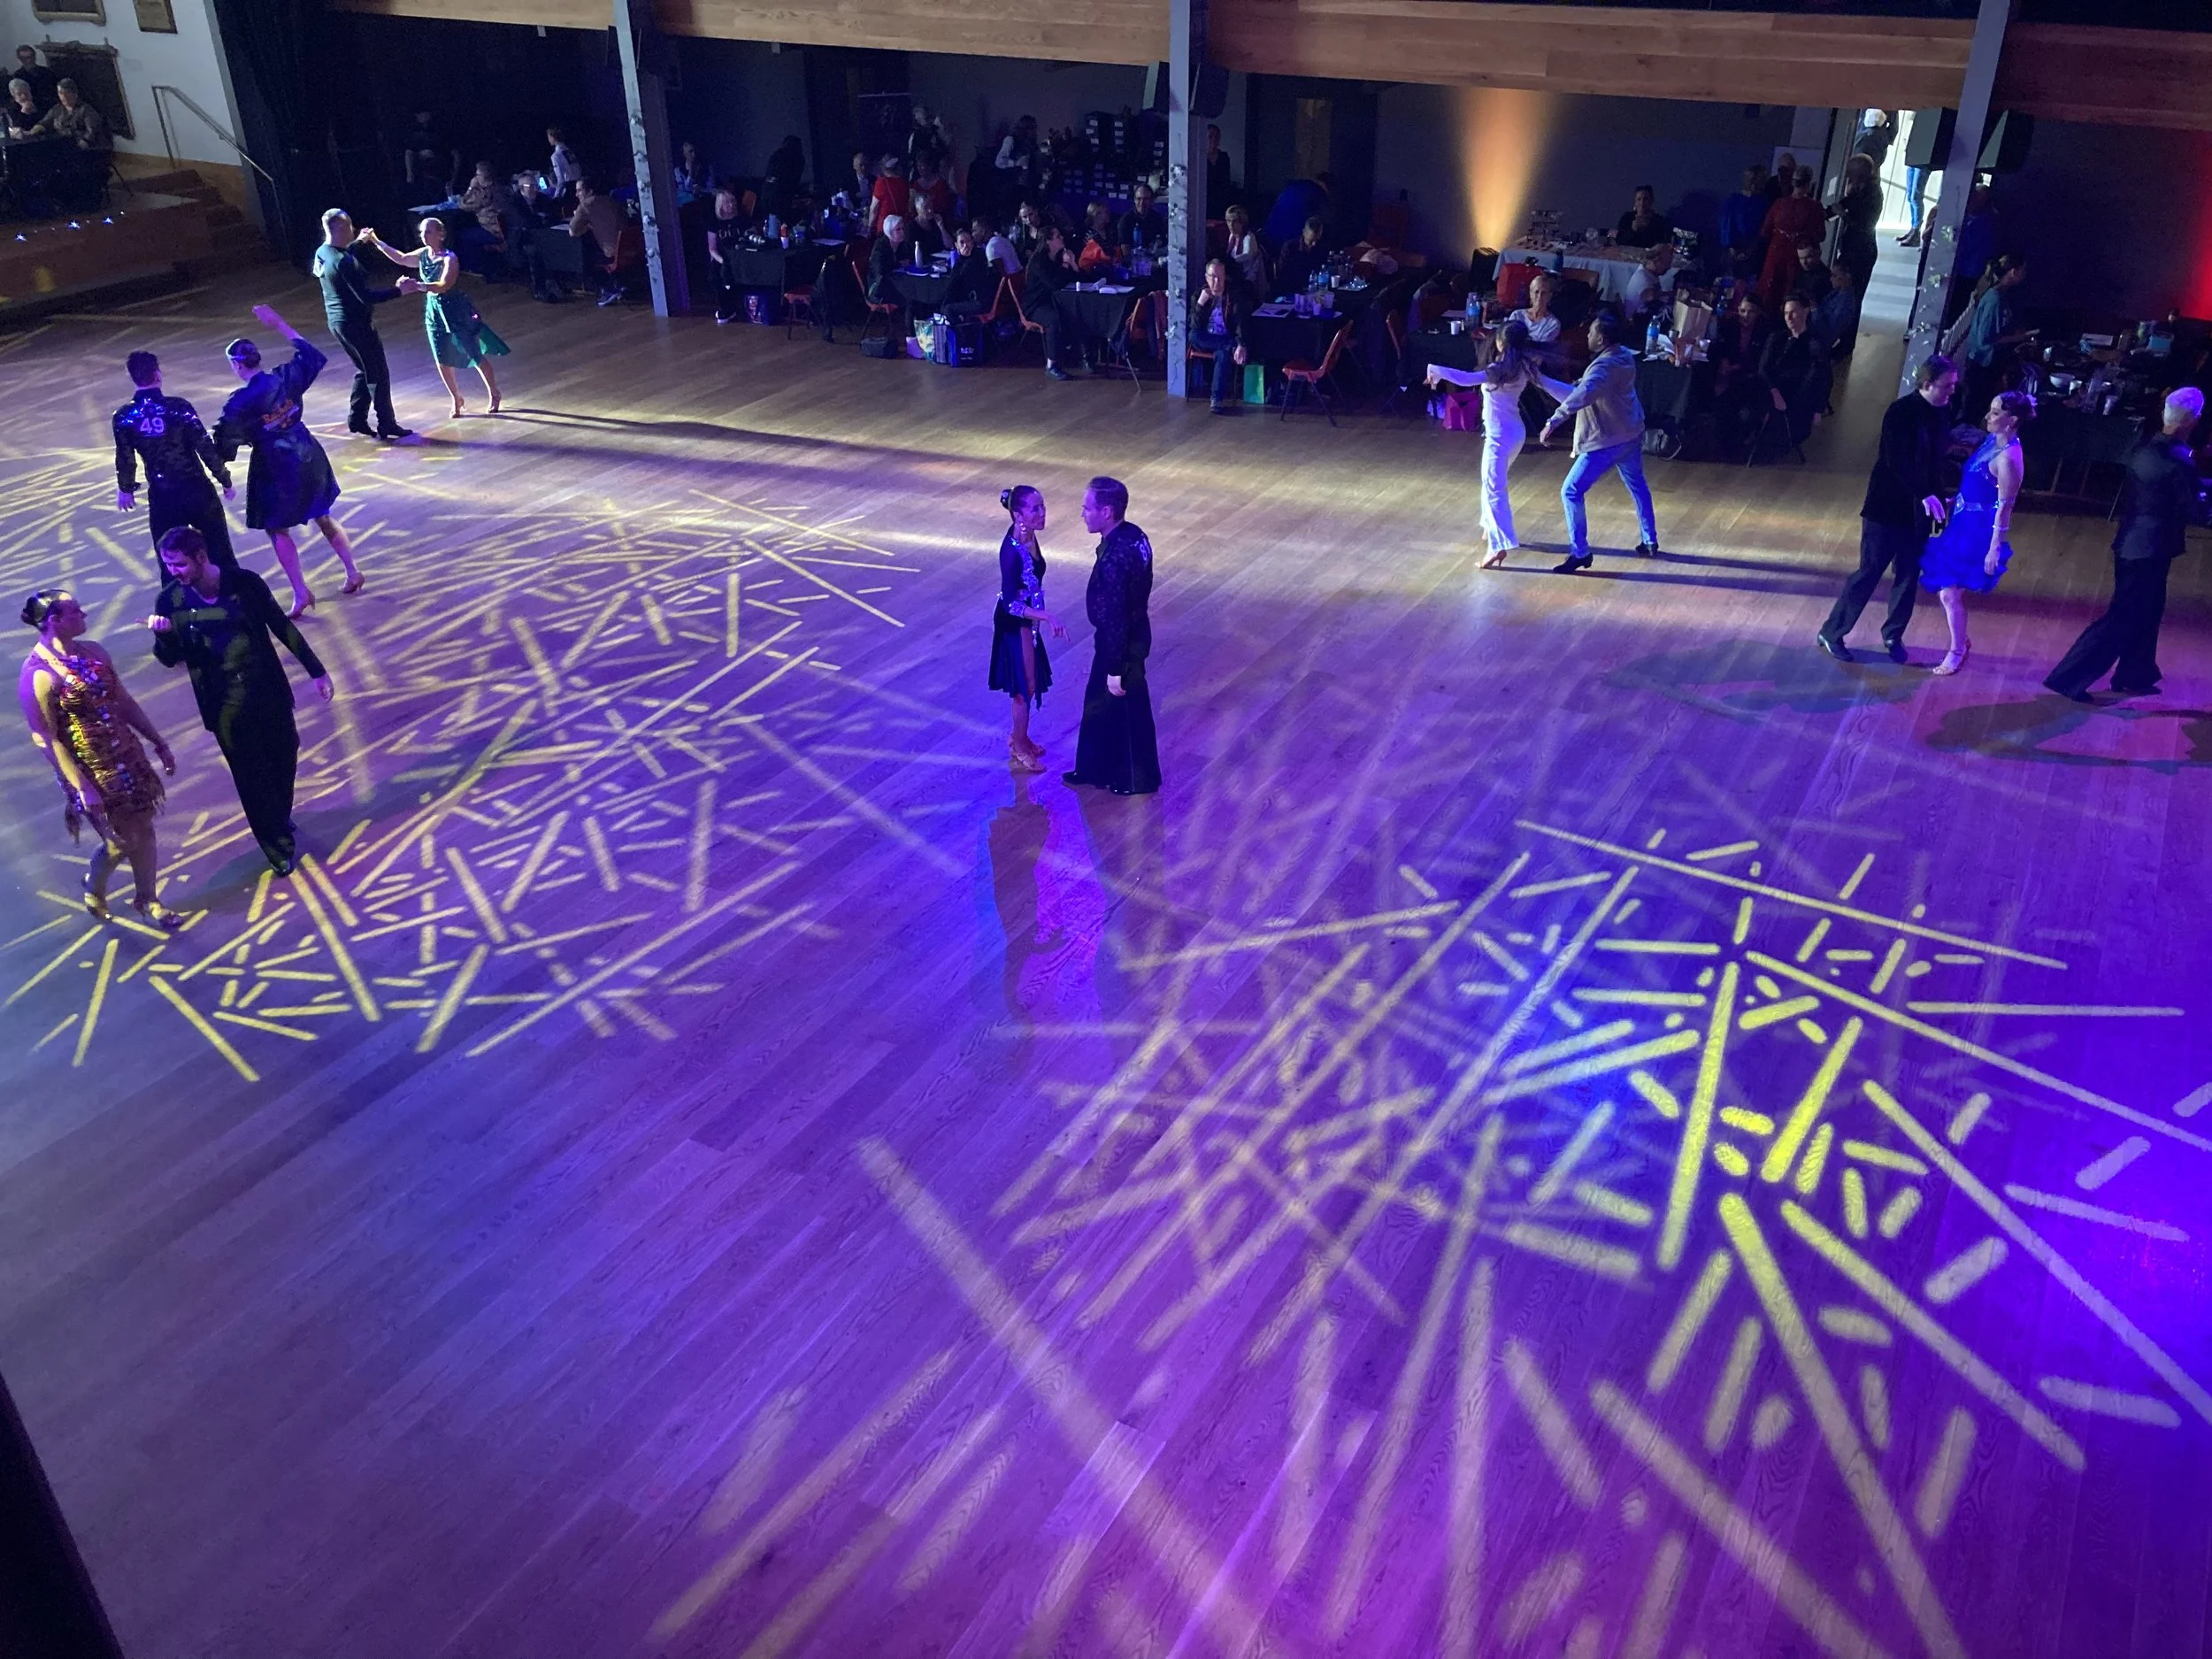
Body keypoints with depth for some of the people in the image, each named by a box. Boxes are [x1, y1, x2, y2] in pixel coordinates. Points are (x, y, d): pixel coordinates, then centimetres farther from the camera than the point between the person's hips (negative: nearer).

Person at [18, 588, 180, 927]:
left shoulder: (94, 651, 0)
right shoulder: (37, 675, -21)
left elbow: (125, 702, 10)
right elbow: (47, 740, -19)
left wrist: (158, 742, 12)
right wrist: (81, 787, -20)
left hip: (127, 756, 6)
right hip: (91, 771, -6)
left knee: (144, 831, 13)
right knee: (119, 841, 7)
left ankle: (148, 901, 32)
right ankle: (93, 893, 37)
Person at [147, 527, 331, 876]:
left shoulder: (245, 583, -13)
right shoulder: (171, 600, -10)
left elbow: (282, 627, -1)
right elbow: (171, 660, -1)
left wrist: (316, 671, 2)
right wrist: (163, 635, -24)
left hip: (270, 692, 1)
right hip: (225, 707, -1)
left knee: (284, 760, 17)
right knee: (251, 777, 8)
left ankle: (280, 820, 45)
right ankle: (278, 845, 25)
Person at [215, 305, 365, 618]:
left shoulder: (241, 402, -20)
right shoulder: (286, 377, -7)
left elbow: (226, 440, -14)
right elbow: (311, 355, 11)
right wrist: (278, 323, 15)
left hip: (275, 468, -5)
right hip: (309, 457, 6)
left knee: (278, 531, 8)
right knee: (323, 518, 21)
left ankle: (300, 594, 5)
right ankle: (352, 573, 27)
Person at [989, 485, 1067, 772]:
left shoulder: (1028, 537, -5)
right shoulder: (1012, 551, -31)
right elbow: (1010, 603, -29)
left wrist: (1040, 616, 21)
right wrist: (1047, 616, -34)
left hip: (1025, 618, 9)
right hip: (1014, 622, -9)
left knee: (1028, 683, 22)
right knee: (1025, 685, 6)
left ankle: (1019, 737, 39)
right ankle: (1020, 748, 23)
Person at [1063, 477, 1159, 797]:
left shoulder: (1115, 558, -34)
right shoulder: (1132, 535, -4)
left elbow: (1115, 618, -29)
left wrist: (1115, 669, -21)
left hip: (1122, 643, -9)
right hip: (1133, 631, 9)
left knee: (1127, 710, 11)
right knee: (1099, 701, 24)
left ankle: (1139, 778, 32)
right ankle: (1095, 768, 42)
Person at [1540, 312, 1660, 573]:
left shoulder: (1604, 367, -27)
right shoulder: (1625, 356, 3)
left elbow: (1581, 395, -46)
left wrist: (1555, 420, -53)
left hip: (1606, 442, -10)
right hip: (1631, 434, 10)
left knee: (1571, 492, -2)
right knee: (1637, 486, 27)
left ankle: (1580, 553, -1)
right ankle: (1650, 542, 38)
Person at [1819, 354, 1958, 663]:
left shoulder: (1942, 412, 3)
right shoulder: (1901, 412, -17)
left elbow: (1937, 459, 8)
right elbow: (1897, 462, -24)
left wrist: (1937, 498, 4)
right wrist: (1925, 495, -29)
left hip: (1918, 509, 6)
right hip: (1887, 506, -6)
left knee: (1909, 576, 11)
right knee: (1870, 571, 0)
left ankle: (1893, 635, 27)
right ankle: (1832, 632, 13)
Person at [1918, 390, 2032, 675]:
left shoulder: (2008, 458, -24)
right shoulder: (1993, 441, 3)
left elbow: (2004, 508, -21)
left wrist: (1994, 548, -18)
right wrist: (1952, 507, 20)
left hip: (1979, 529, -9)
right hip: (1964, 520, 9)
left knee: (1949, 592, -1)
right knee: (1948, 589, 16)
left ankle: (1957, 652, 16)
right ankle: (1961, 642, 34)